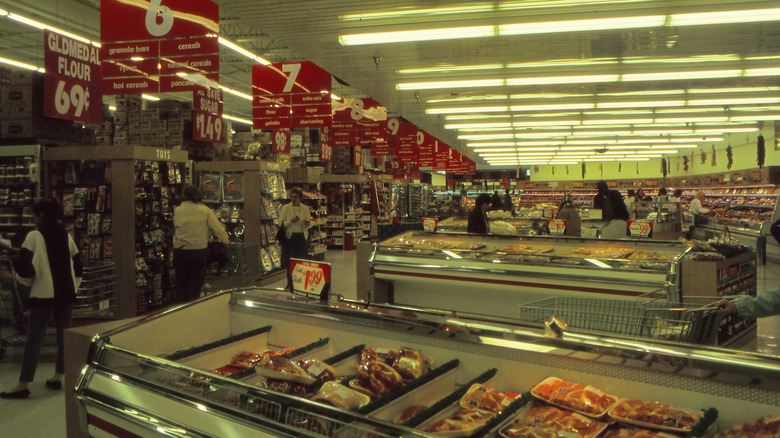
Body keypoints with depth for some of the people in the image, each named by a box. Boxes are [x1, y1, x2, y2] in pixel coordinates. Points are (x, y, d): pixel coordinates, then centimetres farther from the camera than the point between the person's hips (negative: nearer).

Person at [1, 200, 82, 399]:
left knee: (34, 338, -1)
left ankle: (23, 384, 2)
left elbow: (24, 267, -12)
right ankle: (58, 377, 19)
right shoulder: (66, 236, 9)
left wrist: (25, 279, 8)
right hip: (66, 294, 5)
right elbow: (77, 265, 13)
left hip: (43, 294, -5)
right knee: (64, 336, 12)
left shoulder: (34, 236, -7)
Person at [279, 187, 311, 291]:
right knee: (290, 263, -1)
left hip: (302, 237, 2)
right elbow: (280, 223, -4)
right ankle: (290, 284, 11)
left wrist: (307, 223, -9)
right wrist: (291, 221, -19)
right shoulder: (285, 208, 1)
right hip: (290, 237, -2)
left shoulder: (305, 208, 8)